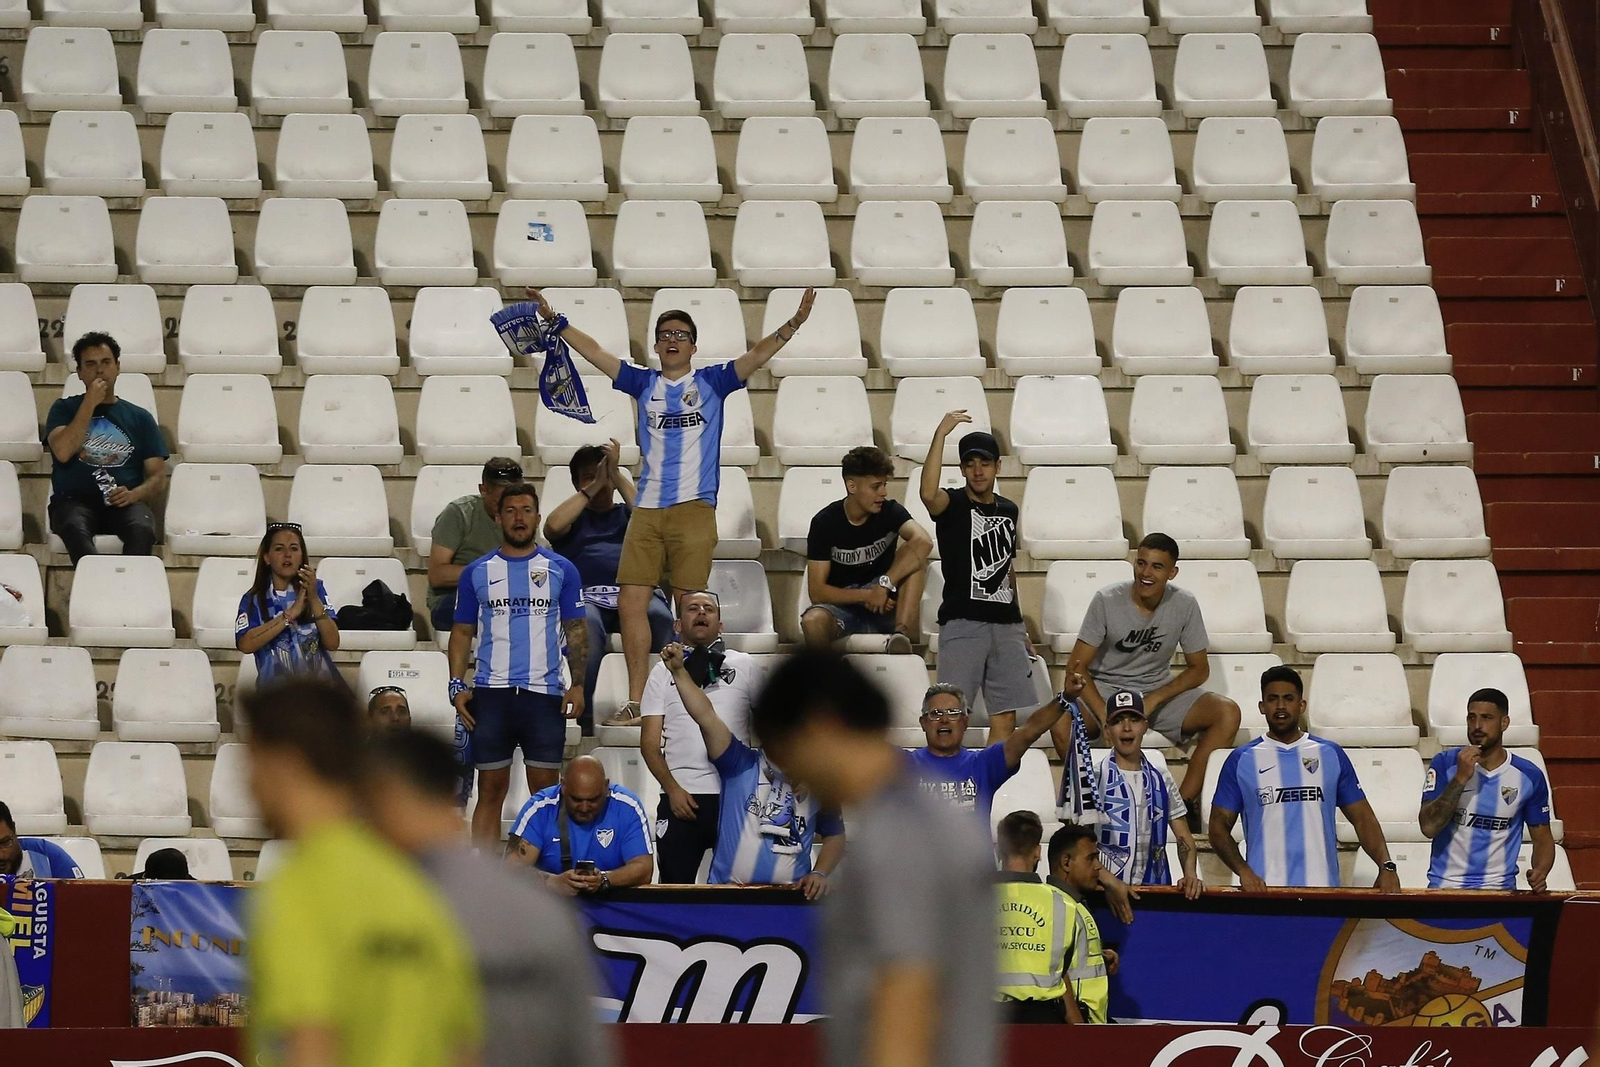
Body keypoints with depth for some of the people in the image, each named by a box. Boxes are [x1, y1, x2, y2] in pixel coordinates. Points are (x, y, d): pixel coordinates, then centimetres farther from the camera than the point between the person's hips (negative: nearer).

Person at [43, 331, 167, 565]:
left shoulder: (139, 418, 20)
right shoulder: (64, 410, 16)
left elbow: (158, 478, 14)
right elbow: (63, 452, -5)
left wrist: (133, 494, -9)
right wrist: (90, 404, -2)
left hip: (124, 503, 1)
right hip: (74, 501, -1)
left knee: (142, 530, -36)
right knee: (75, 529, -39)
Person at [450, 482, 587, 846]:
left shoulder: (561, 570, 8)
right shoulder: (477, 572, 9)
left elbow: (576, 630, 8)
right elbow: (462, 632, 10)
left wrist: (577, 684, -4)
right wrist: (457, 685, -2)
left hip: (545, 693, 0)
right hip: (491, 693, 0)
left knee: (545, 789, 0)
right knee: (491, 789, 1)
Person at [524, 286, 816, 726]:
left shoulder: (711, 382, 6)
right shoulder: (644, 383, 14)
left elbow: (759, 354, -3)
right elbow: (593, 352, 14)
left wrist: (795, 322, -17)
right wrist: (554, 320, 8)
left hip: (694, 509, -3)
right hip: (647, 509, 3)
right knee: (631, 603, -2)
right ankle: (635, 703, 4)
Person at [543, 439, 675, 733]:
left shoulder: (627, 514, 30)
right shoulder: (574, 517, 28)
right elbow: (553, 526, 3)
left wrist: (616, 474, 9)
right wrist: (591, 489, 12)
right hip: (587, 595, -1)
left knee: (660, 617, -36)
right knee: (586, 622, -40)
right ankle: (585, 718, -42)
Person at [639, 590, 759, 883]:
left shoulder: (745, 666, 10)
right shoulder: (664, 671, 11)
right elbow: (649, 743, 6)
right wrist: (673, 789, -7)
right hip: (680, 797, 0)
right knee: (675, 885, -3)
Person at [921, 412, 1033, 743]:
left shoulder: (1008, 510, 15)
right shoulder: (952, 504, -2)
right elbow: (928, 493, -27)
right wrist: (940, 434, -28)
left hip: (1006, 624, 5)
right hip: (962, 624, -5)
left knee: (1006, 714, 3)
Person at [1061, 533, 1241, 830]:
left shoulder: (1184, 605, -7)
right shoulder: (1107, 600, -14)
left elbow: (1199, 669, 0)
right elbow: (1077, 667, -14)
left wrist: (1154, 700, -16)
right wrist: (1105, 715, -29)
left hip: (1159, 691, 3)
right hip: (1105, 689, -2)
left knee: (1228, 713, -22)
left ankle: (1184, 802, -22)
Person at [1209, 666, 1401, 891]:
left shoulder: (1331, 755, 10)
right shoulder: (1241, 760, 6)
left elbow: (1362, 818, 9)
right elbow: (1219, 827, 5)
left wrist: (1386, 866, -6)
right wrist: (1243, 871, -12)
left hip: (1323, 889, 1)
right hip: (1264, 891, -1)